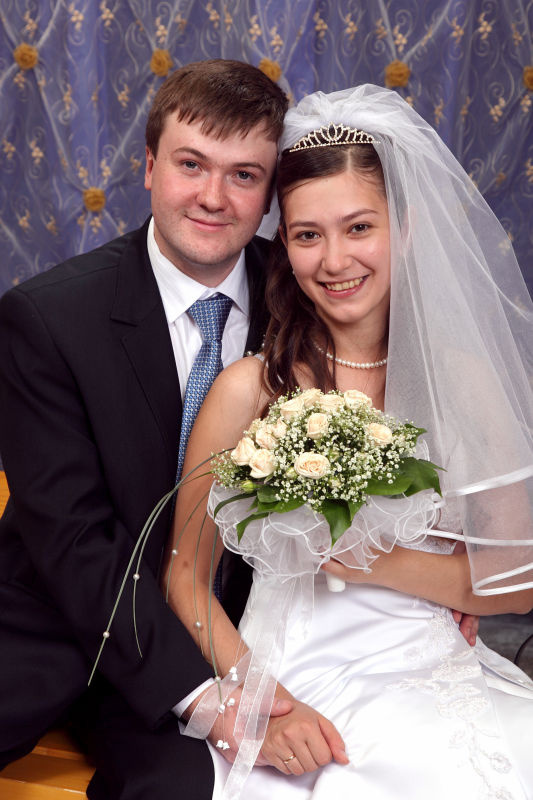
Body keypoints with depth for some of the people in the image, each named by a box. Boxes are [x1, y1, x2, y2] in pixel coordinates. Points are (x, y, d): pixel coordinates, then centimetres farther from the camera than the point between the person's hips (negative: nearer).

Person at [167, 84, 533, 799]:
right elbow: (186, 580, -2)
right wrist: (260, 704, -15)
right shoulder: (251, 389, -7)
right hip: (299, 688, -3)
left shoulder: (465, 380, 0)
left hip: (437, 680, 3)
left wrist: (388, 566, -12)